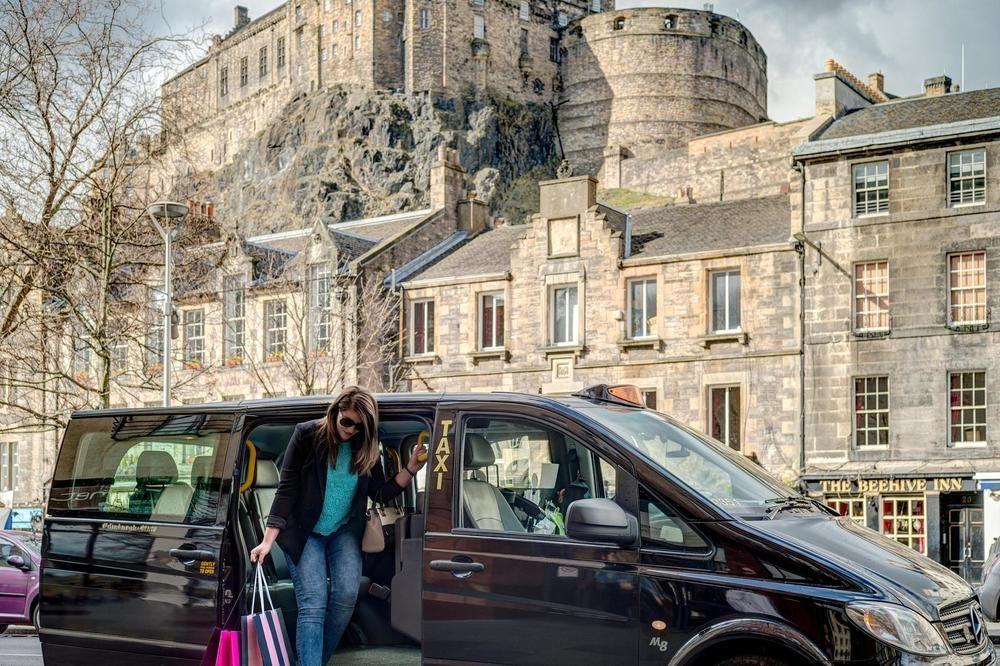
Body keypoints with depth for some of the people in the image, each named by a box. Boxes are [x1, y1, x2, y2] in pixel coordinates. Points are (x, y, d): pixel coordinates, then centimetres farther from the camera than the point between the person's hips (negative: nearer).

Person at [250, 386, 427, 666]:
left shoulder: (366, 448, -1)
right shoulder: (308, 435, -11)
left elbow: (381, 493, 0)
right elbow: (287, 489, -12)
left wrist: (411, 468, -15)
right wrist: (268, 540, -16)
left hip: (343, 532, 3)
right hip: (305, 531, -3)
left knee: (347, 595, -15)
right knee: (313, 603, -16)